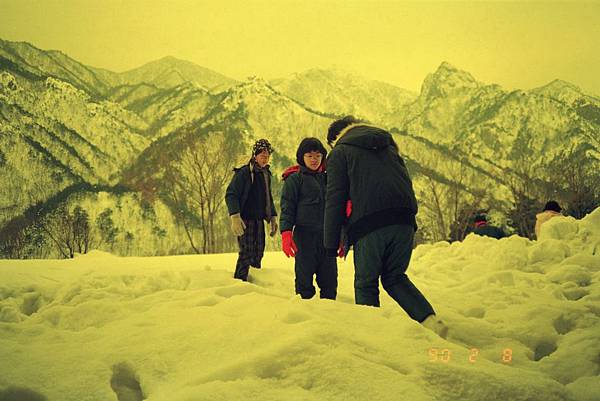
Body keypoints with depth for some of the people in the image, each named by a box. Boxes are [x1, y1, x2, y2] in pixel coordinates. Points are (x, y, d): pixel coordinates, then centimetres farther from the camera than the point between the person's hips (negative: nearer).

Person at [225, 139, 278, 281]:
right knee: (246, 253, -11)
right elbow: (230, 195, -15)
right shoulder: (244, 173, -10)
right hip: (246, 220, -8)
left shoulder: (266, 174, 15)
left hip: (259, 220, 8)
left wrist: (273, 218, 20)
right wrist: (235, 217, -25)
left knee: (258, 253, 10)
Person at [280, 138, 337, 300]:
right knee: (304, 276, -2)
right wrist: (286, 233, -17)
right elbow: (287, 207, -5)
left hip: (327, 235, 5)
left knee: (329, 279, 6)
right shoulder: (294, 179, 1)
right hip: (305, 234, -5)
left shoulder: (327, 177, 17)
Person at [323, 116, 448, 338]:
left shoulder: (339, 153, 9)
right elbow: (406, 182, 24)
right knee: (395, 277, 17)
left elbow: (335, 199, 1)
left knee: (366, 283, 8)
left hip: (370, 225, -5)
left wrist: (332, 244, 2)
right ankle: (431, 320, 0)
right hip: (405, 222, 5)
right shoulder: (388, 145, 27)